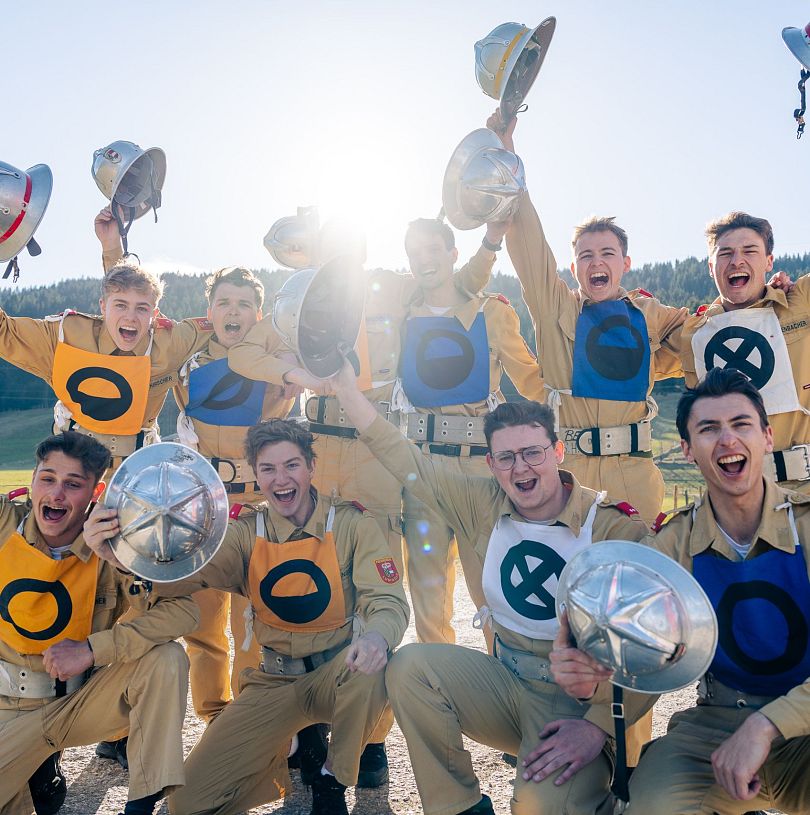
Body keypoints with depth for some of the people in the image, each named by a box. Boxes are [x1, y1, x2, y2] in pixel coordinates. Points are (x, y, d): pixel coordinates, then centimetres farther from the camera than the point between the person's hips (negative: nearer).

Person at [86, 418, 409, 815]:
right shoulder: (247, 534, -3)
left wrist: (377, 636, -40)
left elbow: (386, 600, -15)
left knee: (370, 661, -36)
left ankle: (332, 781, -8)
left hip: (340, 675, -2)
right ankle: (293, 744, 17)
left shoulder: (351, 524, -9)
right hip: (275, 682, 2)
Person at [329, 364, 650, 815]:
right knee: (410, 665, -17)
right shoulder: (486, 506, -2)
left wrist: (598, 725, -27)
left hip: (580, 700, -5)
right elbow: (404, 459, -2)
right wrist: (345, 384, -8)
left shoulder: (616, 527, -16)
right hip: (506, 680, 5)